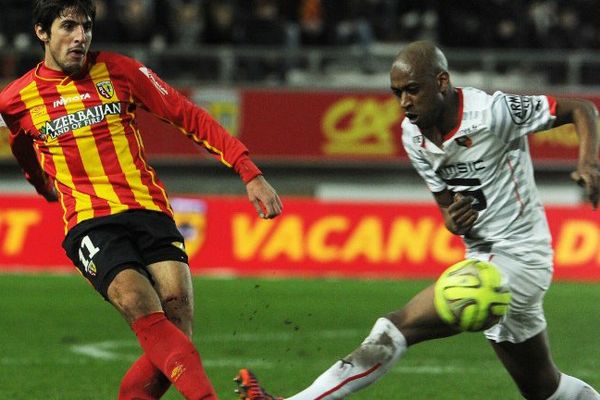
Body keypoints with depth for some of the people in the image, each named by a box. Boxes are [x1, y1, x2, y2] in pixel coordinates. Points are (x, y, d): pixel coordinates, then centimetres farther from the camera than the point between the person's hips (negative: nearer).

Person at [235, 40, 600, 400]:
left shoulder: (494, 112, -18)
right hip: (481, 259, 8)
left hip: (518, 262, -8)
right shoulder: (414, 136, 3)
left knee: (401, 327, -18)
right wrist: (454, 219, -12)